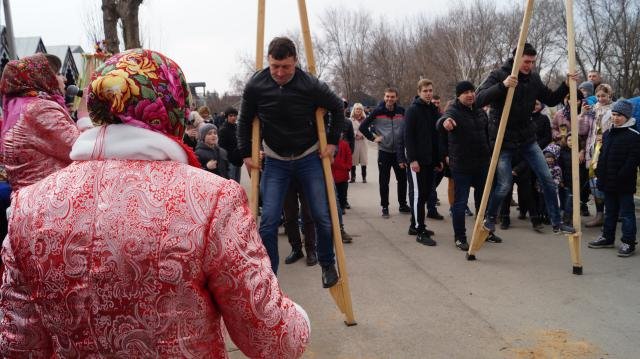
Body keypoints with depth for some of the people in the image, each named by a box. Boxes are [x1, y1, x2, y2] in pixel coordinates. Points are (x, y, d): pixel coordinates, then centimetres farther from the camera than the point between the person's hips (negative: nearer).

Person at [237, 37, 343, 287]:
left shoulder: (311, 85, -18)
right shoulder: (255, 86, -14)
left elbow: (337, 108, 1)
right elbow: (245, 121, 3)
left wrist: (332, 141, -1)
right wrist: (246, 153, -1)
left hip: (309, 158, 0)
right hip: (275, 161, 1)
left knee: (323, 217, 2)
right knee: (268, 222, -5)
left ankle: (327, 264, 27)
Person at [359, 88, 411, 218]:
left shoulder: (402, 112, 1)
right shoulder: (377, 112, -6)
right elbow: (363, 127, -2)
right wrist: (373, 138, -6)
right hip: (384, 152, -2)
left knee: (402, 179, 10)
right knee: (384, 181, 2)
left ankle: (403, 204, 25)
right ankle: (384, 207, 13)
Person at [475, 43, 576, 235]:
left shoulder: (533, 78, 2)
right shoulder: (498, 75, -13)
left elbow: (551, 100, 12)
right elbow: (479, 100, -26)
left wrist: (566, 86, -4)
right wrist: (502, 86, -39)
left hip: (527, 139, 5)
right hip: (504, 140, -5)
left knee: (548, 180, 4)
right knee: (504, 185, -3)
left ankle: (557, 223, 17)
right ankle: (489, 217, 24)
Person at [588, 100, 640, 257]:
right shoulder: (607, 134, 13)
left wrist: (621, 176, -21)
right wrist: (599, 173, 9)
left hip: (624, 184, -7)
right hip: (608, 182, 8)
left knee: (626, 213, 0)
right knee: (610, 211, 18)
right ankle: (607, 237, 29)